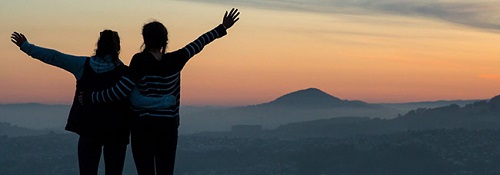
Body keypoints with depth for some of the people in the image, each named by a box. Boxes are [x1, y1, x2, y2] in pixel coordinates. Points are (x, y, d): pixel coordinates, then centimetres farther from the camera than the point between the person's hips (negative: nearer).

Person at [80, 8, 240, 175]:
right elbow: (197, 45, 12)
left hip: (143, 126, -4)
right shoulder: (174, 61, -1)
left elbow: (119, 92, -16)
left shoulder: (140, 61, -12)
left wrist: (88, 97, -5)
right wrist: (222, 28, 25)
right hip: (169, 126, 4)